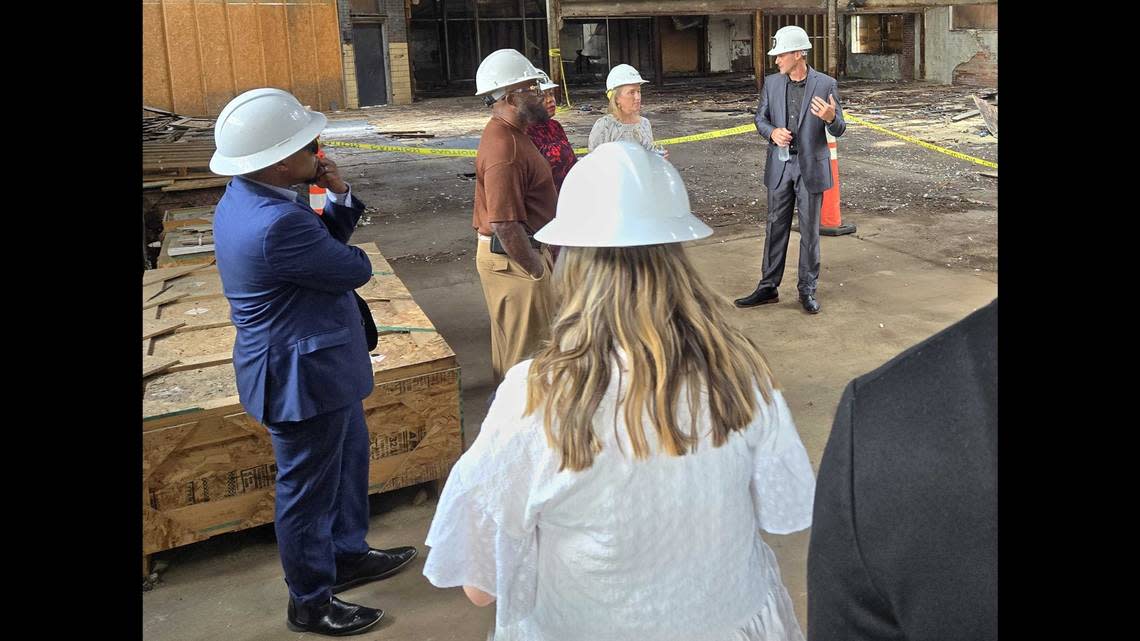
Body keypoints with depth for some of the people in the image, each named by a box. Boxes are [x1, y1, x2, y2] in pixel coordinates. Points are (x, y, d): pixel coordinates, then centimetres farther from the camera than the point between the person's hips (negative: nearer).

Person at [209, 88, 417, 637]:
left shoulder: (251, 198, 3)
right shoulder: (274, 224, -32)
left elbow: (325, 245, 9)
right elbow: (355, 269, -21)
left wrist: (339, 197, -6)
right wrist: (352, 257, 1)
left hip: (323, 364, 11)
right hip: (302, 375, -11)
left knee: (348, 461, 26)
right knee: (309, 488, 8)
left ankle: (348, 554, 47)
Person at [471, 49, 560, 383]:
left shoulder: (508, 133, 9)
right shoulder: (504, 148, -26)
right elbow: (505, 224, -29)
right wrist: (537, 270, -19)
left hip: (519, 251, 11)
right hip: (513, 258, -11)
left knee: (511, 339, 23)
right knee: (527, 346, 2)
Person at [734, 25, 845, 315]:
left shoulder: (826, 84, -6)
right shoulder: (772, 83, 3)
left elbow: (839, 130, -4)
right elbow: (760, 118, 10)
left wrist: (830, 118, -28)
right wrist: (773, 131, -12)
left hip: (811, 167, -3)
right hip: (780, 165, 3)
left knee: (809, 231, 5)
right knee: (775, 228, 9)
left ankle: (807, 290, 16)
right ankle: (768, 288, 19)